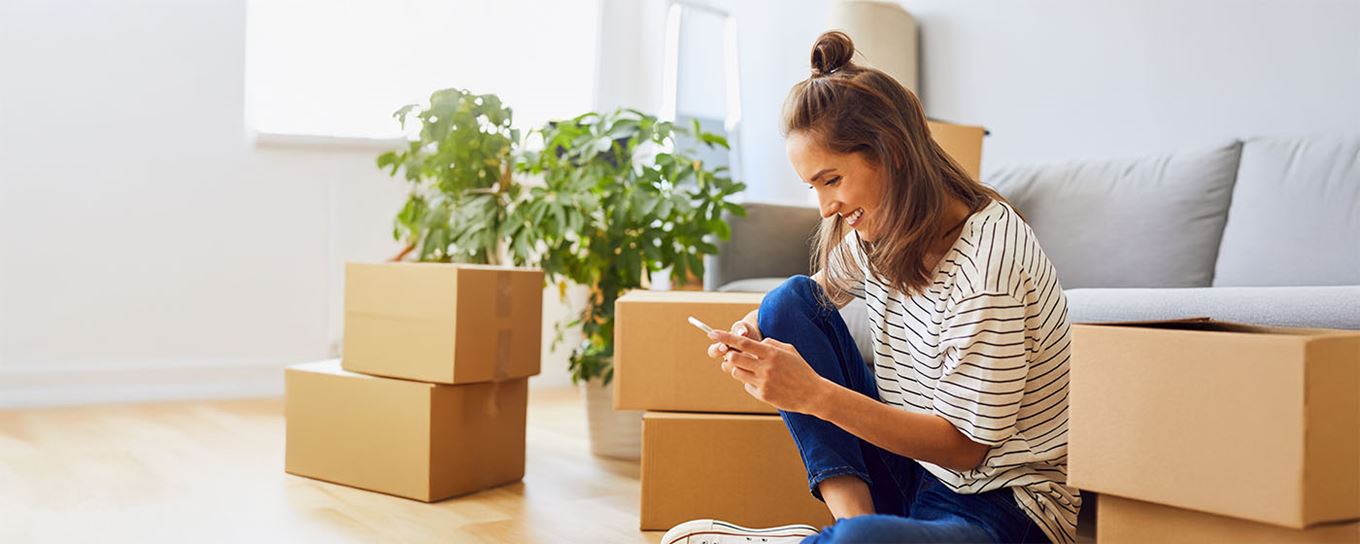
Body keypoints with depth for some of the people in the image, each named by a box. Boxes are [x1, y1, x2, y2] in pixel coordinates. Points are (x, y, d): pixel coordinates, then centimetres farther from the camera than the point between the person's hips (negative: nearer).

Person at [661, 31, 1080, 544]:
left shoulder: (986, 257, -23)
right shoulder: (878, 229, 0)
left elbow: (966, 445, -19)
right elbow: (816, 292, 20)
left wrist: (816, 394, -27)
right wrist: (751, 334, -4)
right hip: (915, 472, 9)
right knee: (790, 299, -1)